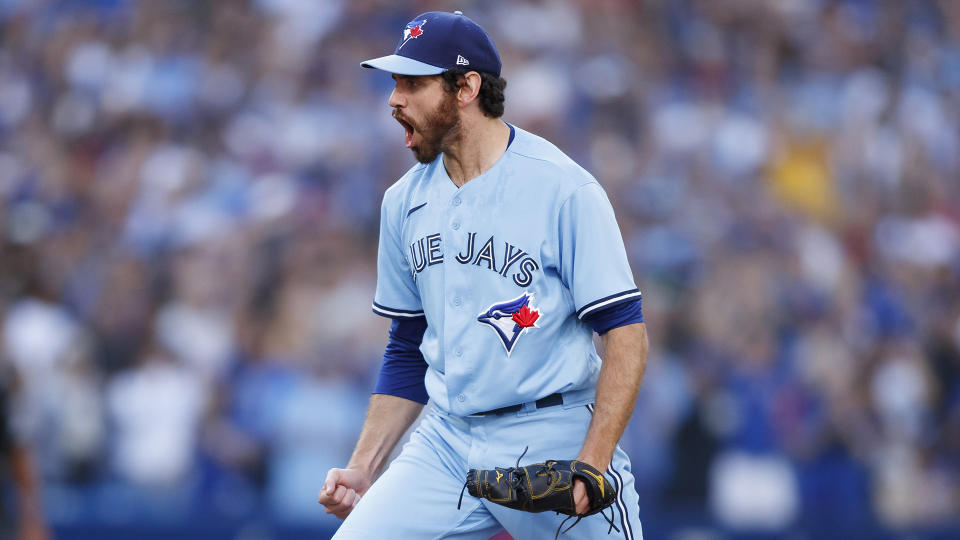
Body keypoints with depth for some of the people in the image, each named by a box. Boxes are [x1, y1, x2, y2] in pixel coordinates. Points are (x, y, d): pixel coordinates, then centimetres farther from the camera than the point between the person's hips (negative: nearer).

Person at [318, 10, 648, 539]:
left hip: (553, 440, -5)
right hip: (446, 442, 5)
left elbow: (625, 332, -12)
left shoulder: (564, 189, -10)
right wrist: (363, 470, 10)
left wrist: (591, 466, -21)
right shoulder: (404, 202, 10)